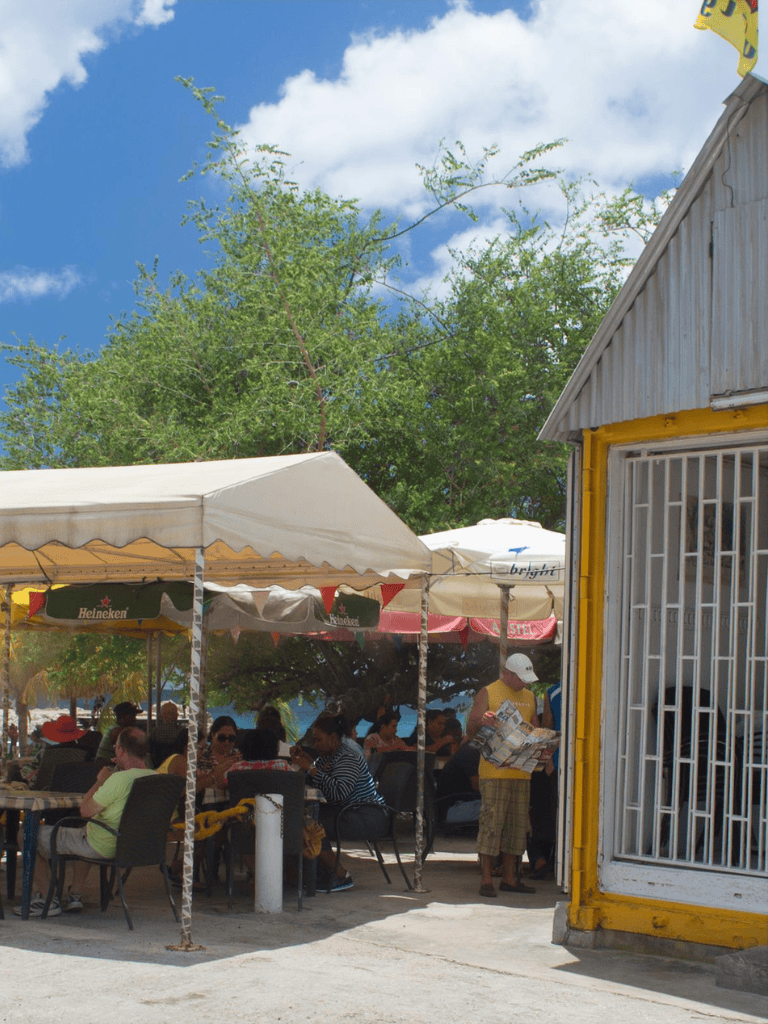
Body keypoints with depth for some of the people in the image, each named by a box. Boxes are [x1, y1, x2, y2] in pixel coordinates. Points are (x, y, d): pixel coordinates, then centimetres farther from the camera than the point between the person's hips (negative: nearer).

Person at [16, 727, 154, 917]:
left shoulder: (119, 779, -29)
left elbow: (85, 811, -22)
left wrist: (99, 781, -9)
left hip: (102, 847, -8)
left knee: (32, 836, 8)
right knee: (85, 834, 41)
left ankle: (45, 899, 15)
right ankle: (75, 895, 36)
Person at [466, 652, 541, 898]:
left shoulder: (529, 697, 17)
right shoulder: (488, 693, 0)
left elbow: (536, 729, 24)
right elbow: (470, 732, -3)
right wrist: (481, 721, -25)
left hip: (521, 770, 6)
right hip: (494, 770, -6)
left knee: (516, 824, 8)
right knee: (491, 822, -7)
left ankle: (509, 878, 16)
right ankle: (486, 880, -3)